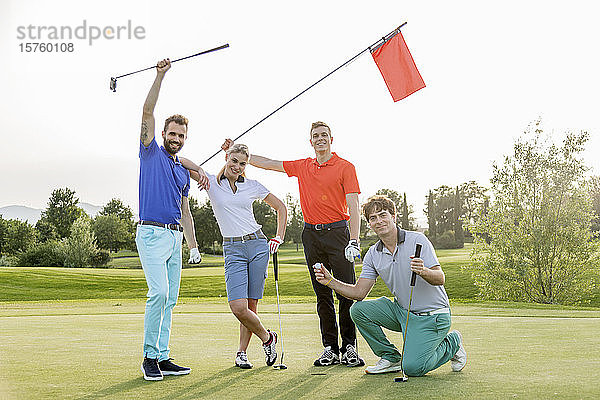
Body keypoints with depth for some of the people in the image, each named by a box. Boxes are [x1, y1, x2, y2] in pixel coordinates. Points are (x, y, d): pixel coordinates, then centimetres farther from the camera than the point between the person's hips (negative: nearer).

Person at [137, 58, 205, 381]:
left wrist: (193, 246, 15)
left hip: (175, 236, 7)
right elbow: (148, 112, -4)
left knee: (170, 300, 4)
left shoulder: (184, 171, 22)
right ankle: (149, 357, -9)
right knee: (159, 293, -18)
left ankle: (163, 357, 9)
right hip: (152, 233, -7)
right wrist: (160, 76, -11)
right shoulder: (151, 153, 7)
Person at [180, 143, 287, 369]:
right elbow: (180, 161, 1)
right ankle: (266, 337, 12)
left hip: (258, 245, 1)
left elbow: (281, 208, 17)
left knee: (251, 306, 0)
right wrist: (199, 169, -14)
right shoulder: (212, 183, 6)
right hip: (233, 249, -1)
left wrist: (279, 237, 9)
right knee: (238, 307, -14)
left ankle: (241, 353, 19)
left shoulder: (252, 186, 8)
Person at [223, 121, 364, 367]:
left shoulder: (345, 167, 0)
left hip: (337, 231, -4)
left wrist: (354, 241, -17)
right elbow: (267, 163, 20)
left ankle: (350, 347, 1)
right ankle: (330, 349, 9)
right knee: (322, 295, 4)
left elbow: (353, 207, -8)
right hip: (311, 234, 4)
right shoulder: (302, 167, 14)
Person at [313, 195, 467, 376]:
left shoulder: (417, 240, -14)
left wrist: (423, 271, -40)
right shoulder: (373, 254, 2)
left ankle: (452, 343, 10)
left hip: (432, 315, -6)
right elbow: (359, 292, -2)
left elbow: (440, 278, -19)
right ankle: (391, 357, 5)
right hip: (402, 311, 6)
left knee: (413, 368, -20)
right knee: (358, 310, -12)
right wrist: (330, 281, -14)